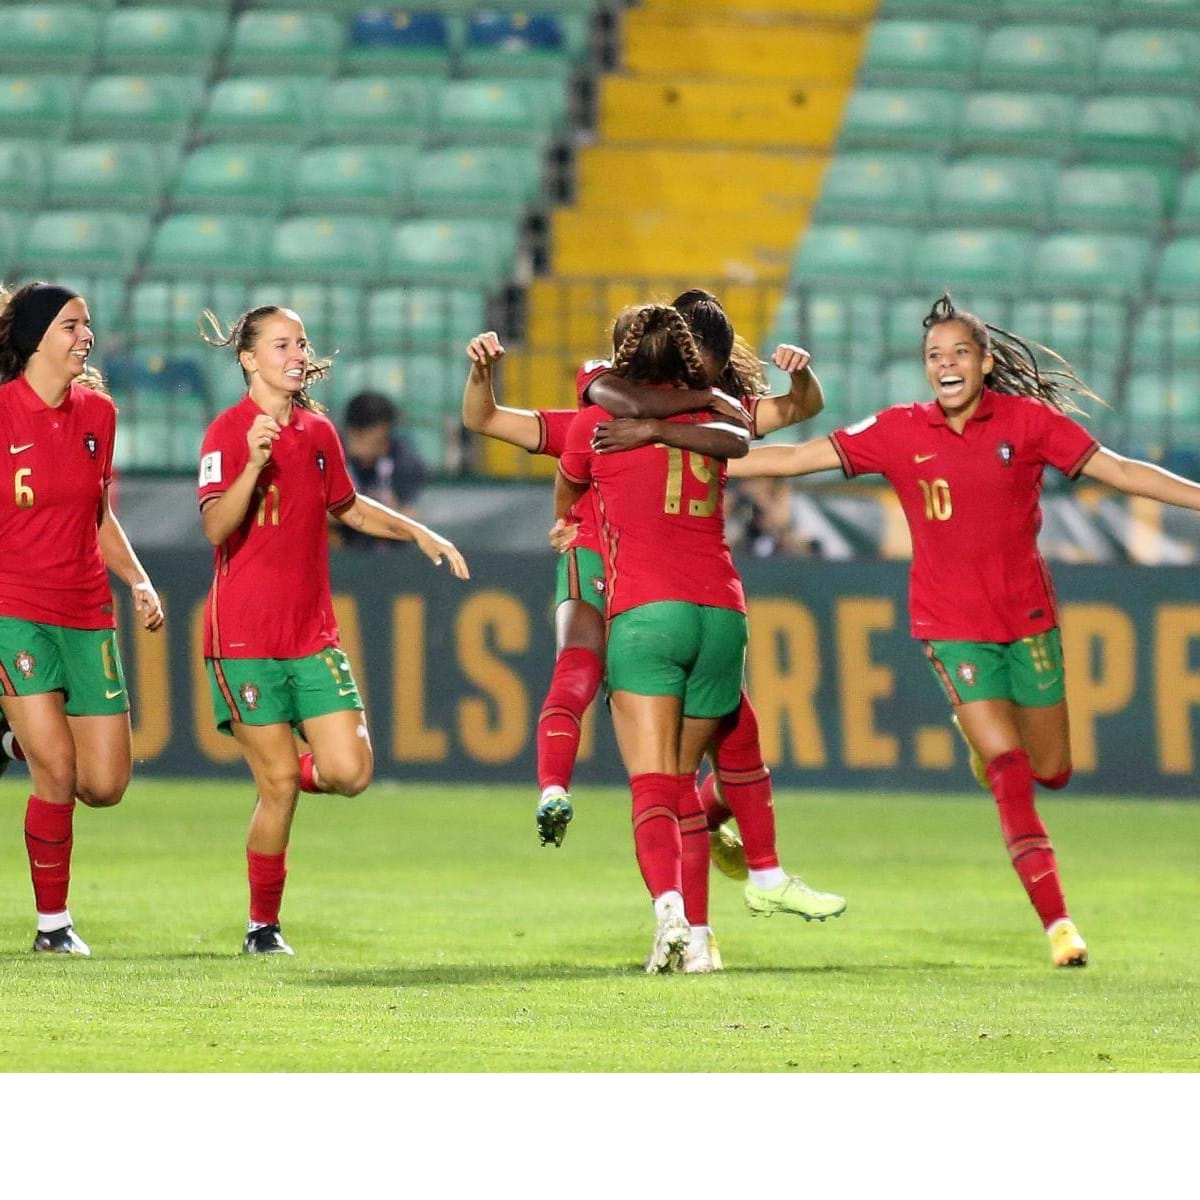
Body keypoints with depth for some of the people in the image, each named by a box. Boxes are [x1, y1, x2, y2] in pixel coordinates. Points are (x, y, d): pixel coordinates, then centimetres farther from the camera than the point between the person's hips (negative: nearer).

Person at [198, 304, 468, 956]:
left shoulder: (318, 431, 11)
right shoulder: (229, 431, -9)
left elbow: (347, 506, 29)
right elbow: (216, 528, -21)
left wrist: (417, 532, 18)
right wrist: (254, 463, -34)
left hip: (312, 633, 5)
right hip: (245, 636, -5)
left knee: (349, 772, -9)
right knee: (279, 785, -5)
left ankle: (287, 773, 26)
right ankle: (262, 926, 12)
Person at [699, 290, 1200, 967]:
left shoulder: (1027, 421, -4)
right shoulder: (899, 433, -3)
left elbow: (1118, 471, -4)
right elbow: (794, 459, 0)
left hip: (1028, 617, 2)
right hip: (953, 624, -2)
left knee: (1052, 771, 8)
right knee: (1009, 771, -13)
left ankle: (983, 733, 43)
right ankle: (1059, 923, -11)